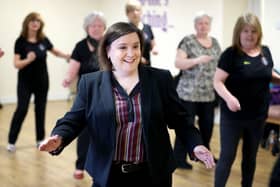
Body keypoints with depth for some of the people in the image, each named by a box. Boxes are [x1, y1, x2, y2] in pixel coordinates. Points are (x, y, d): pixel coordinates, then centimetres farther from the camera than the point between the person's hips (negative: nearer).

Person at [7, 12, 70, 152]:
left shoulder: (44, 40, -1)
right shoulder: (21, 41, -10)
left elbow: (55, 52, 17)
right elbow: (16, 64, -14)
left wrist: (67, 56, 0)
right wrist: (28, 60, -32)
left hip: (42, 81, 4)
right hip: (25, 82, -3)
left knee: (40, 110, 10)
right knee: (21, 109, -8)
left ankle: (40, 139, 22)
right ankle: (11, 141, 1)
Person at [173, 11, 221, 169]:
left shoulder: (215, 42, 12)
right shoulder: (187, 41, -6)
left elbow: (219, 64, 19)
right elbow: (178, 63, -13)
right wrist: (196, 60, -27)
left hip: (209, 93, 6)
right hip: (189, 92, -6)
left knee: (207, 125, 12)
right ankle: (180, 158, 9)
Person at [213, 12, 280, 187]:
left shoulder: (265, 51, 3)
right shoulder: (231, 54, -13)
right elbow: (217, 82, -16)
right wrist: (228, 97, -34)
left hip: (258, 115, 5)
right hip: (233, 116, -5)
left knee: (250, 157, 18)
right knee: (227, 157, 1)